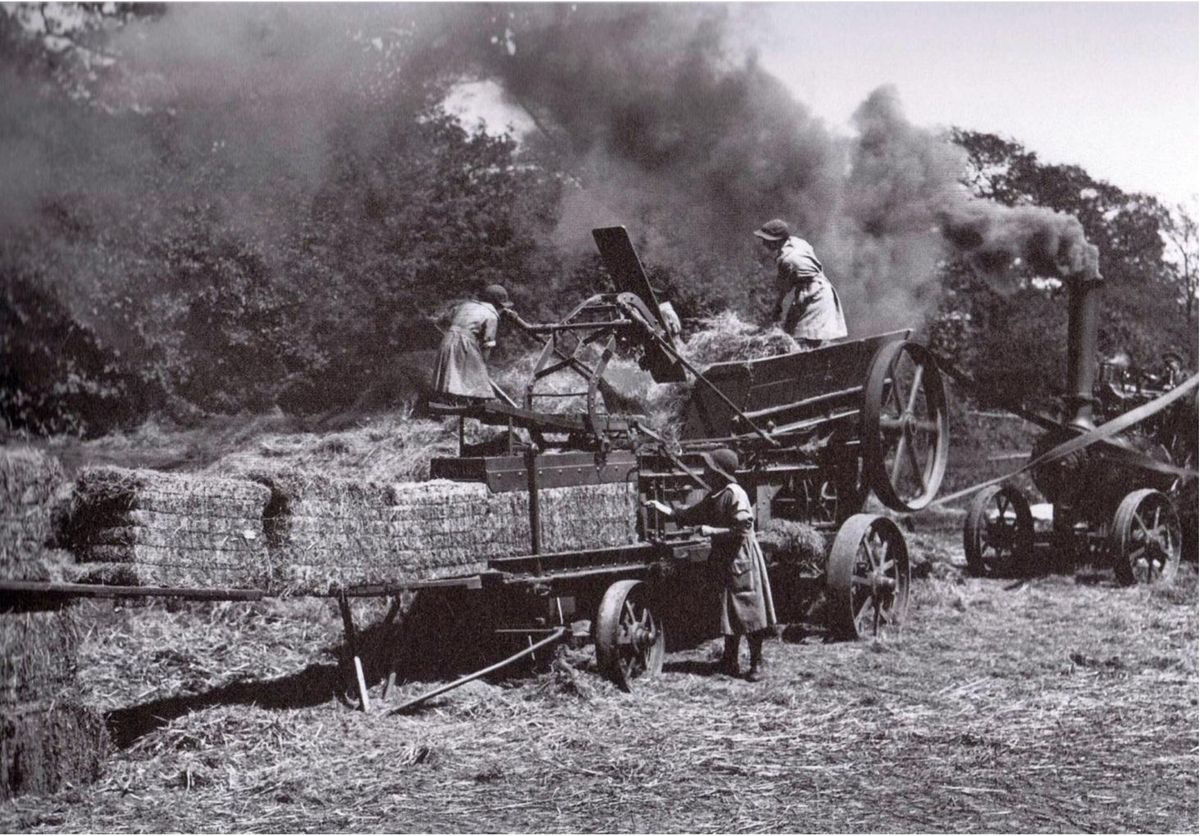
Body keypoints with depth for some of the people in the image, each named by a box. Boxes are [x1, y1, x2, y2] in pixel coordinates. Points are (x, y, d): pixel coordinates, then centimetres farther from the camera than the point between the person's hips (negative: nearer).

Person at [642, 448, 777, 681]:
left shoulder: (735, 495, -17)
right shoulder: (713, 497, 11)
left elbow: (743, 529, -23)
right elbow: (690, 515, 19)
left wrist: (712, 531, -18)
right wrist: (662, 508, 12)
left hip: (741, 560, -9)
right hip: (724, 561, 9)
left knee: (749, 614, -3)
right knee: (730, 614, 14)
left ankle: (757, 664, 4)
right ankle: (730, 661, 22)